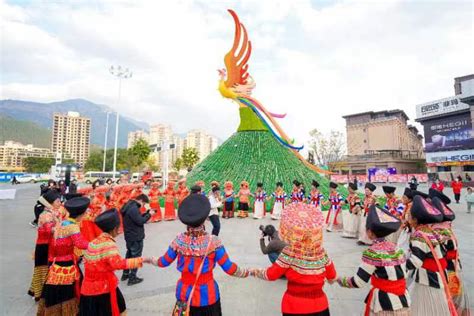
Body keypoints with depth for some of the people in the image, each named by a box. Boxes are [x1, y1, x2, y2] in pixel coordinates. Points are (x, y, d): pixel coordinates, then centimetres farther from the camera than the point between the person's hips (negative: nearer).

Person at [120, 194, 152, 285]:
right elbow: (140, 221, -24)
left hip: (129, 236, 10)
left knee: (129, 254, 23)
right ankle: (132, 278, 14)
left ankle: (125, 274, 35)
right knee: (135, 257, 4)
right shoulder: (134, 208, -26)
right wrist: (149, 214, -12)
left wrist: (146, 213, 1)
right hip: (136, 237, -10)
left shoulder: (129, 205, 6)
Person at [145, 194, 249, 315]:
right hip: (206, 294, -2)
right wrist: (247, 272, -2)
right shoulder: (213, 241, -23)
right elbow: (229, 268, -17)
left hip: (185, 293, 2)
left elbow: (164, 262, 1)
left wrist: (150, 260, 20)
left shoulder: (179, 240, -15)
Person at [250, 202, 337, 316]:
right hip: (320, 306, 3)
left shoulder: (289, 253, -21)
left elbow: (270, 275, -11)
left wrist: (255, 272, 7)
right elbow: (332, 277, 5)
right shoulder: (322, 253, -11)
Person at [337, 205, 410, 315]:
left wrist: (340, 280, -2)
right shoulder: (396, 248, 1)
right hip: (402, 300, 6)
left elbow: (358, 282, -17)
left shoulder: (372, 252, -18)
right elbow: (403, 275, 8)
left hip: (384, 302, -6)